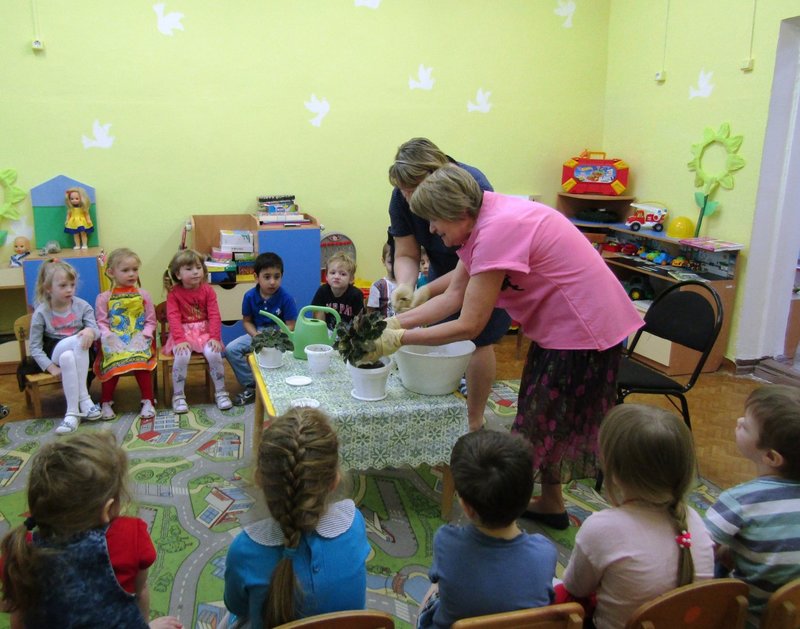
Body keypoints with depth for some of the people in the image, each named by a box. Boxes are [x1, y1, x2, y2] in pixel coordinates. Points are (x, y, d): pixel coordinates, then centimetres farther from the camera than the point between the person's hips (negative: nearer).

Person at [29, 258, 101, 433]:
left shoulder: (82, 306, -2)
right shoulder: (41, 313, -5)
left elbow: (96, 330, -5)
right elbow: (35, 347, -5)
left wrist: (91, 331, -30)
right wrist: (51, 367, -16)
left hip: (79, 353, 1)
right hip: (55, 352, -1)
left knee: (67, 358, -35)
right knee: (74, 346, -33)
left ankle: (72, 412, -29)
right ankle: (83, 397, -27)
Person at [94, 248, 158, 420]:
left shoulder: (143, 295, 11)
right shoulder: (104, 298, 9)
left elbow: (150, 321, 9)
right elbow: (101, 323, 4)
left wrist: (143, 336, -8)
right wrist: (108, 337, -14)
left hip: (139, 341, 1)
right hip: (114, 343, 0)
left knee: (141, 361, -30)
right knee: (113, 363, -29)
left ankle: (148, 401, -16)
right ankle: (106, 403, -10)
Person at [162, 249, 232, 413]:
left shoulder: (207, 290, 1)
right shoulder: (174, 293, -3)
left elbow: (214, 315, -5)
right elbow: (174, 318, -12)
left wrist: (215, 337, -17)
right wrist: (180, 340, -24)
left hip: (204, 331, 1)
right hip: (183, 333, -1)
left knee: (214, 353, -26)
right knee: (182, 356, -29)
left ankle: (220, 392, -6)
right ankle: (178, 395, -11)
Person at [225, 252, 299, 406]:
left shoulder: (286, 298, -14)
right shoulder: (250, 296, -4)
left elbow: (290, 326, -12)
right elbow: (247, 321, 5)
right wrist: (256, 335, -14)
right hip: (257, 333, 4)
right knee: (231, 349, -13)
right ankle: (250, 386, -1)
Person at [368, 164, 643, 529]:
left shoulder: (498, 231, -27)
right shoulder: (480, 222, 2)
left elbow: (469, 326, -25)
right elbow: (453, 297, 1)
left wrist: (400, 339, -18)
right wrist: (397, 321, -9)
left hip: (584, 330, -10)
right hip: (561, 325, 10)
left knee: (542, 424, 2)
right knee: (542, 420, 20)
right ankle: (551, 505, 38)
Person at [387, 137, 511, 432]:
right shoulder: (401, 198, -19)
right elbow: (406, 254, -15)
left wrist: (429, 290, -42)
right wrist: (405, 285, -37)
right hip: (444, 268, 5)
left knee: (478, 340, -5)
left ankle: (474, 424, 9)